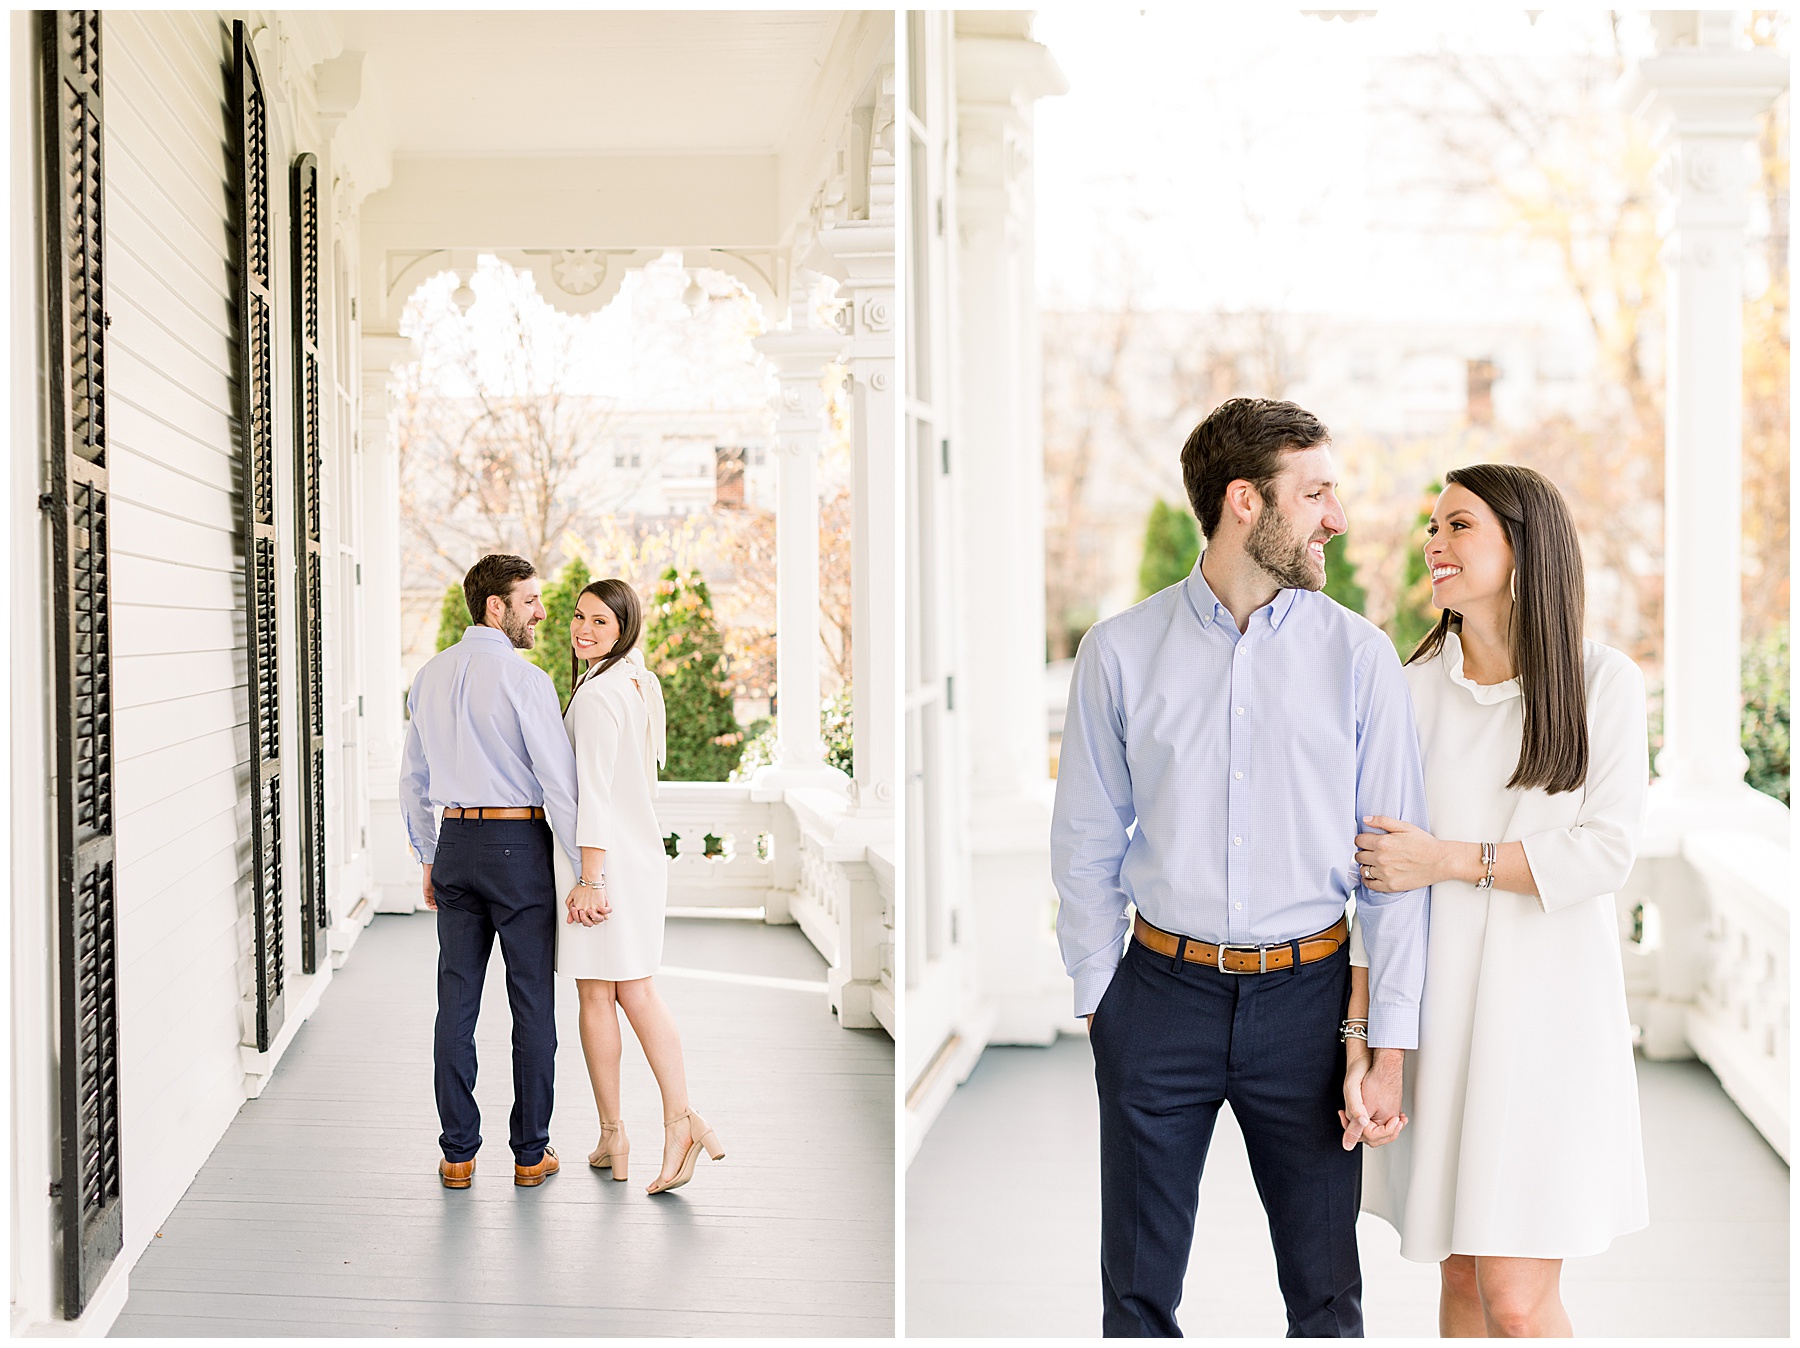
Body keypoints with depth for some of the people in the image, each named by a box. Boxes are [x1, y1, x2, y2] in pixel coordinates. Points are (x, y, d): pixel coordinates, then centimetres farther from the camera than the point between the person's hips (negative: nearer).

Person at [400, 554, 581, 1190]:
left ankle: (458, 1153, 12)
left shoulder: (430, 677, 9)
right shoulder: (524, 679, -13)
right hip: (520, 845, -6)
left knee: (457, 1000, 8)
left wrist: (429, 861, 23)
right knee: (531, 1002, 4)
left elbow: (413, 780, 15)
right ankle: (531, 1152, 11)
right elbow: (559, 783, -15)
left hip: (456, 841, 6)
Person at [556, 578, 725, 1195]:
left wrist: (590, 878, -19)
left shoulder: (595, 692, -16)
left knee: (596, 995, 4)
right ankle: (680, 1118, -3)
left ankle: (612, 1137, 13)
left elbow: (595, 791, -20)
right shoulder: (640, 683, 13)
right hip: (644, 851, 9)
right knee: (636, 992, 9)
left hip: (607, 857, -8)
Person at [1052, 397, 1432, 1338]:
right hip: (1161, 991, 0)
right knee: (1137, 1292, 11)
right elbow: (1085, 844, 5)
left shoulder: (1359, 657, -2)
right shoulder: (1119, 653, -2)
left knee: (1326, 1294, 10)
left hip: (1306, 995, 0)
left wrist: (1390, 1044, -4)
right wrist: (1096, 1003, 3)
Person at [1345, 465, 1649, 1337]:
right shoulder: (1411, 686, 3)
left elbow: (1606, 852, -9)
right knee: (1459, 1273, 12)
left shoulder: (1602, 682, -3)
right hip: (1436, 1003, 3)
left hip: (1544, 1003, -3)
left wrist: (1448, 859, -13)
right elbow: (1376, 876, 2)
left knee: (1518, 1299, -7)